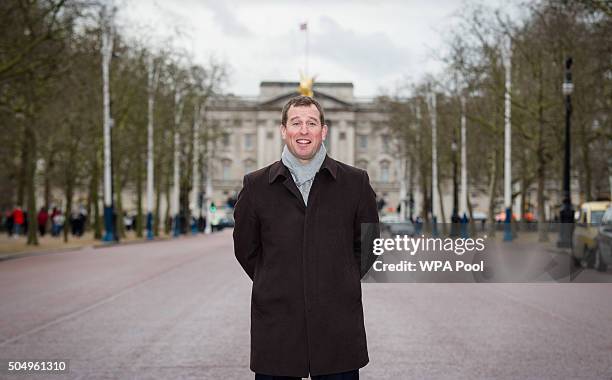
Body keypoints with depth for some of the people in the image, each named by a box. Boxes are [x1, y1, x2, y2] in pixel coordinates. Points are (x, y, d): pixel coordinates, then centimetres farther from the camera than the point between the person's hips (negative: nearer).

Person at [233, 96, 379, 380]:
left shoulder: (355, 182, 4)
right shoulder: (256, 185, 4)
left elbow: (367, 245, 12)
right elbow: (245, 249, 11)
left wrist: (340, 285, 8)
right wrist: (276, 286, 9)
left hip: (338, 324, 0)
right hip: (276, 322, 0)